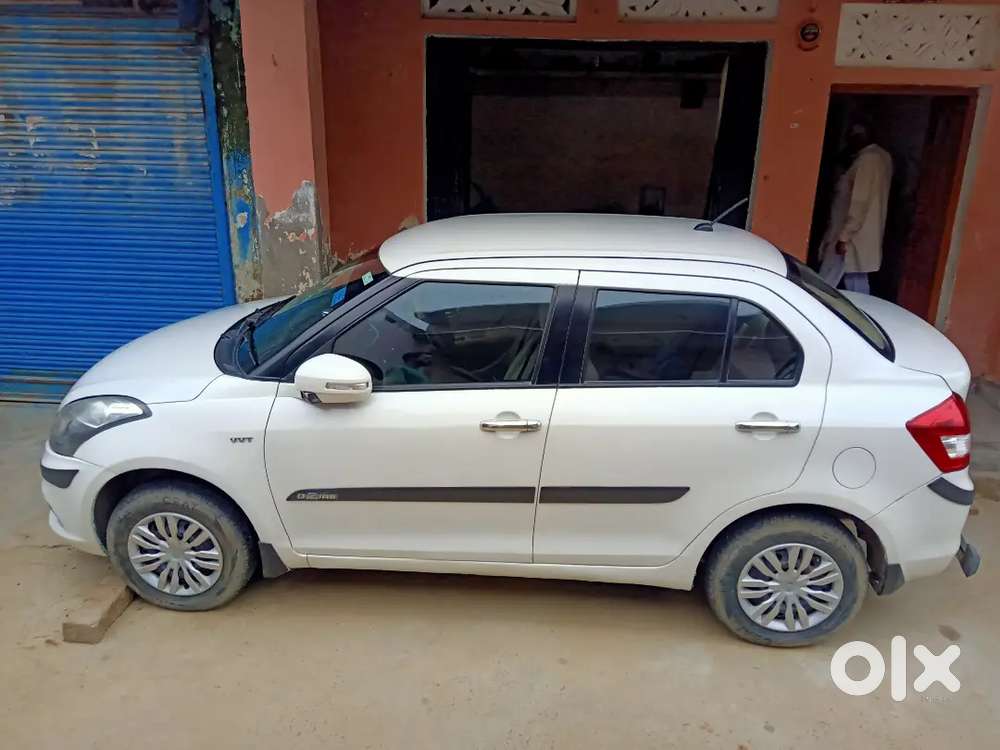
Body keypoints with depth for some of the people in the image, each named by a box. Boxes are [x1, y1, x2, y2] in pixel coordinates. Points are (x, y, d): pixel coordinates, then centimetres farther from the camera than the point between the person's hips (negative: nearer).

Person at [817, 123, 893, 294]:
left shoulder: (866, 160, -17)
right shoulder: (881, 157, 13)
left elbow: (859, 202, -22)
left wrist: (844, 236, -21)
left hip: (853, 237, -10)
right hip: (864, 236, 10)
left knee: (825, 286, -5)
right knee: (857, 285, 14)